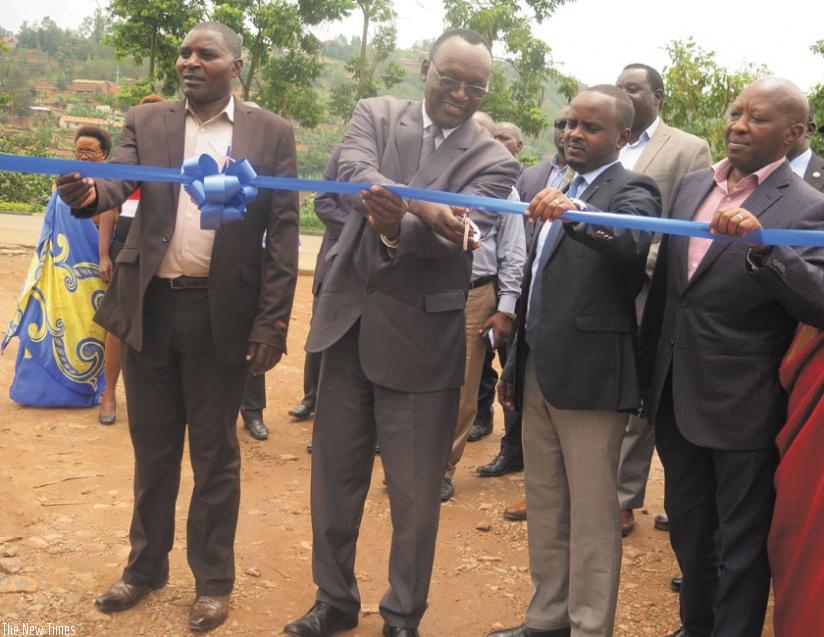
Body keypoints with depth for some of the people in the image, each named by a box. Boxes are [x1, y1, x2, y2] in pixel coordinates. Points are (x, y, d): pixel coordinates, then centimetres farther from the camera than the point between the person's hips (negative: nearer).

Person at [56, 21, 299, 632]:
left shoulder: (272, 134, 0)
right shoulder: (146, 122, 7)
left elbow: (283, 232, -3)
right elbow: (120, 180, -9)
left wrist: (272, 322, -10)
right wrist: (89, 192, -34)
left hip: (222, 312, -2)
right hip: (151, 305, 3)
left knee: (215, 454, 8)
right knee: (152, 447, 16)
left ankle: (213, 580, 25)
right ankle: (146, 564, 34)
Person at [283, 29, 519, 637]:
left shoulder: (492, 162, -4)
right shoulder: (377, 115, 3)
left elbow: (452, 237, -19)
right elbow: (352, 172, -17)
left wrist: (396, 227, -39)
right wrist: (423, 207, -35)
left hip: (421, 340, -3)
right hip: (351, 323, 3)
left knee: (415, 495, 7)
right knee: (334, 479, 15)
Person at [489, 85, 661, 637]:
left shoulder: (632, 192, -5)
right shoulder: (560, 193, 18)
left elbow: (630, 243, -29)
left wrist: (574, 213, -47)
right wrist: (515, 367, 20)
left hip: (591, 375, -8)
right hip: (539, 373, 8)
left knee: (592, 514, -1)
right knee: (544, 506, 15)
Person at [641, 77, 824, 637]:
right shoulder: (692, 185, 7)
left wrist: (761, 244, -38)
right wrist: (648, 365, 16)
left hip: (744, 406, -6)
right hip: (677, 396, 6)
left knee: (740, 545, 9)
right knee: (688, 528, 22)